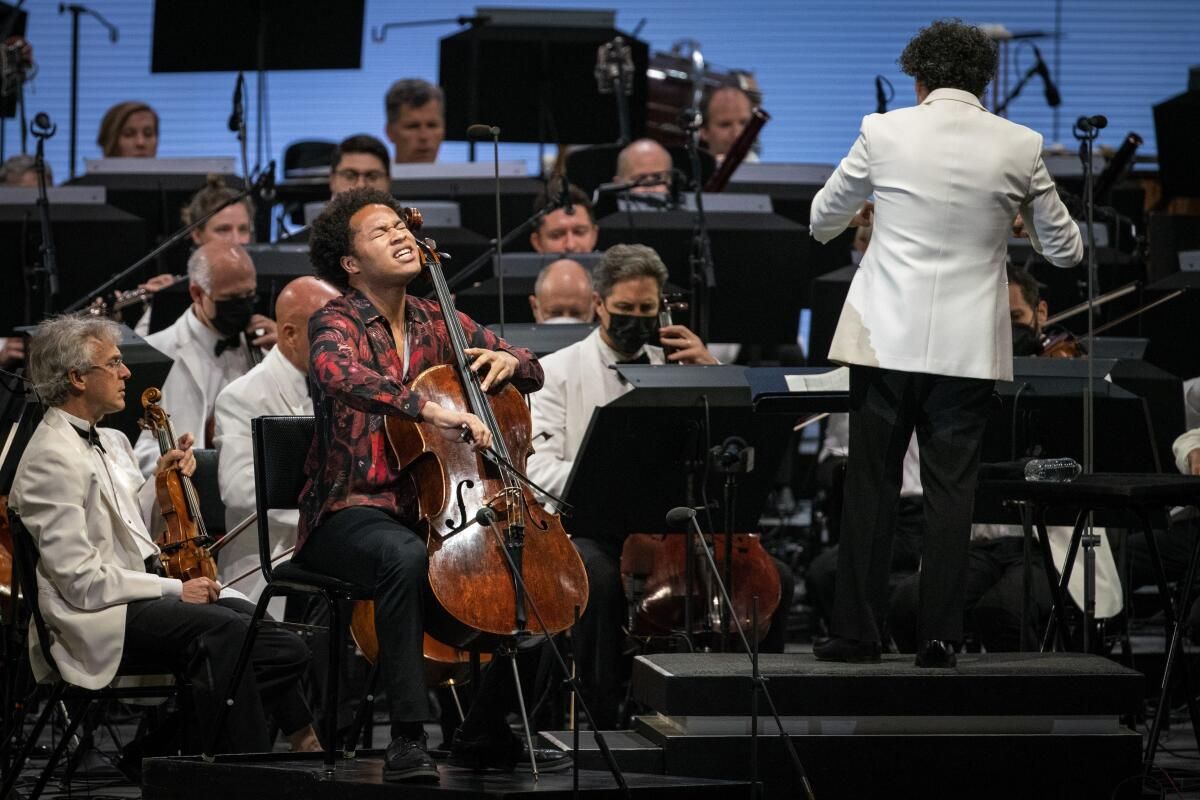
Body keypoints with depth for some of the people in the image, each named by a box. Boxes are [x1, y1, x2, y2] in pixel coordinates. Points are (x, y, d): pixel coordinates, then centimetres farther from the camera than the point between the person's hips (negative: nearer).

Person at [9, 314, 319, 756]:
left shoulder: (109, 442, 17)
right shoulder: (54, 458, -13)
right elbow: (81, 580, -18)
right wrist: (174, 589, -17)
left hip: (138, 595, 9)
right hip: (97, 619, -9)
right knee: (223, 628, -31)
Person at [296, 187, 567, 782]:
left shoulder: (435, 323, 13)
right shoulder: (336, 324, -7)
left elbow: (531, 371, 22)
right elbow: (342, 377, -31)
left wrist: (507, 362, -4)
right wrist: (432, 411, -44)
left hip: (431, 505, 7)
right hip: (350, 512, -7)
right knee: (406, 558, -39)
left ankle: (484, 732, 5)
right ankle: (407, 739, -36)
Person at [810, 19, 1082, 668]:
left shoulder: (883, 133, -4)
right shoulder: (1019, 147, -2)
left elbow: (821, 223, 9)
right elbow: (1064, 251, 8)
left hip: (887, 339, -1)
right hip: (968, 346, 1)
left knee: (870, 487, 7)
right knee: (951, 491, 6)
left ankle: (857, 632, 8)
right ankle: (938, 636, 4)